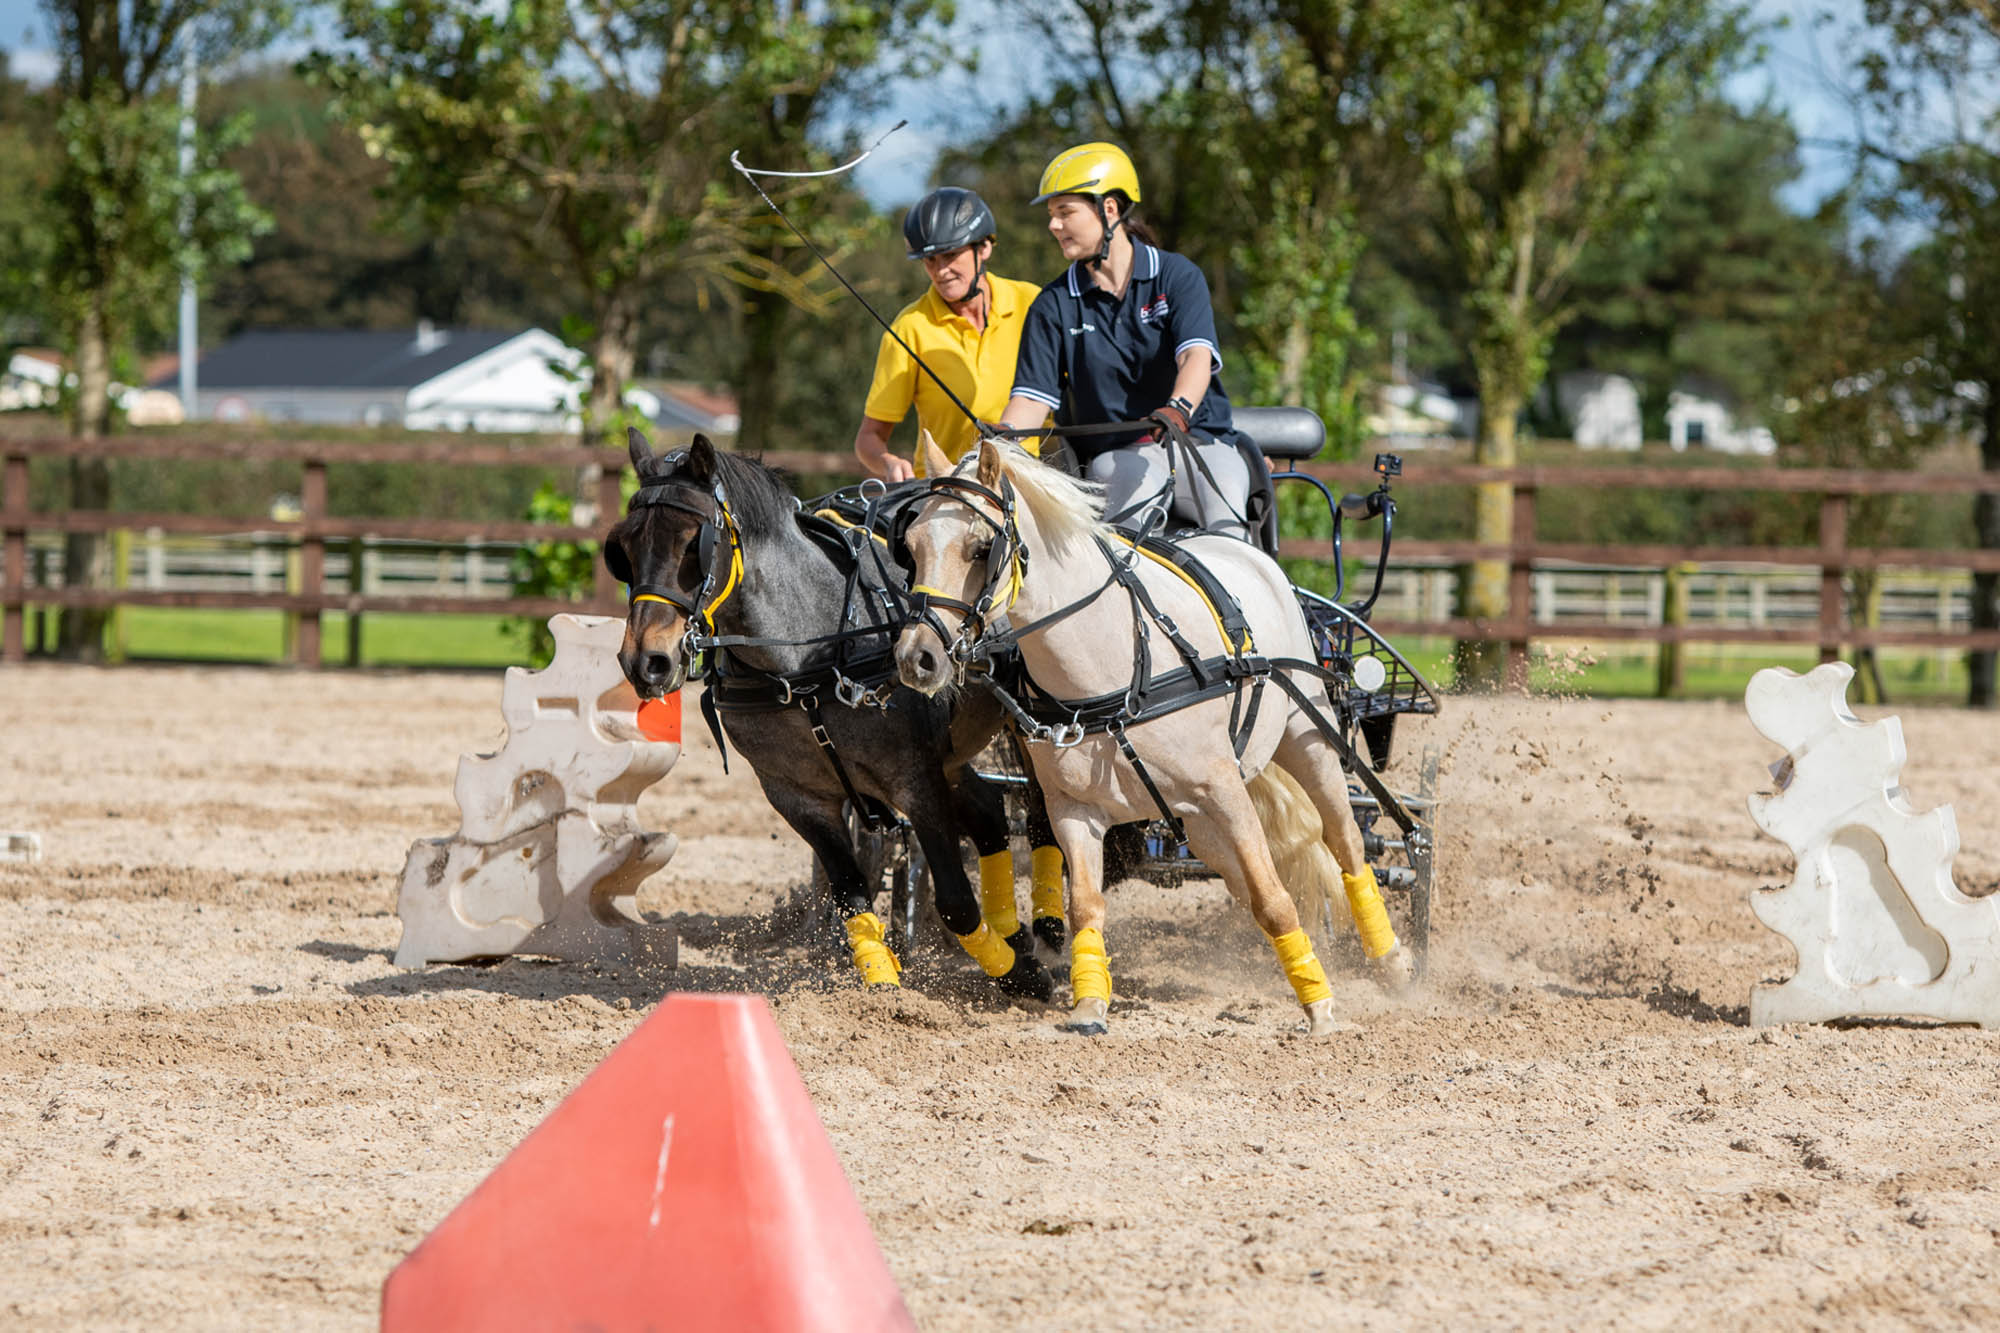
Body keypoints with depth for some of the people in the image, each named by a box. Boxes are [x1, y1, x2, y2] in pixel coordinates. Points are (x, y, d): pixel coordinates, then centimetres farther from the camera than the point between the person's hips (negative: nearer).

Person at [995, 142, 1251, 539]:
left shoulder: (1177, 276, 2)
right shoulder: (1054, 306, 8)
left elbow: (1196, 355, -15)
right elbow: (1033, 396, 2)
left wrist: (1177, 409, -37)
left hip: (1199, 438, -1)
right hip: (1114, 453, 1)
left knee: (1226, 521, -32)